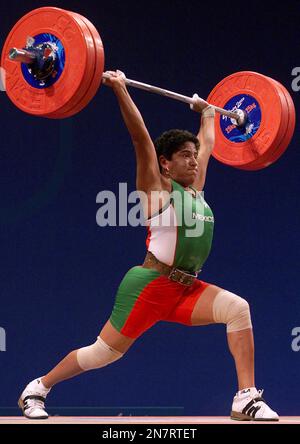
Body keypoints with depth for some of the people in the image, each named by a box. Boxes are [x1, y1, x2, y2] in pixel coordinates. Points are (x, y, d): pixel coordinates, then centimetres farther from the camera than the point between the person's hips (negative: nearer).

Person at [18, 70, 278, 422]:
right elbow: (140, 138, -12)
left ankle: (246, 399, -17)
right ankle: (36, 389, 22)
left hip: (187, 289, 6)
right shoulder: (157, 187, -4)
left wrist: (207, 113, 44)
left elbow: (206, 144, 30)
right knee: (104, 352, 1)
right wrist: (120, 90, -14)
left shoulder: (195, 189, 14)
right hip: (150, 286, -6)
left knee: (238, 309, -17)